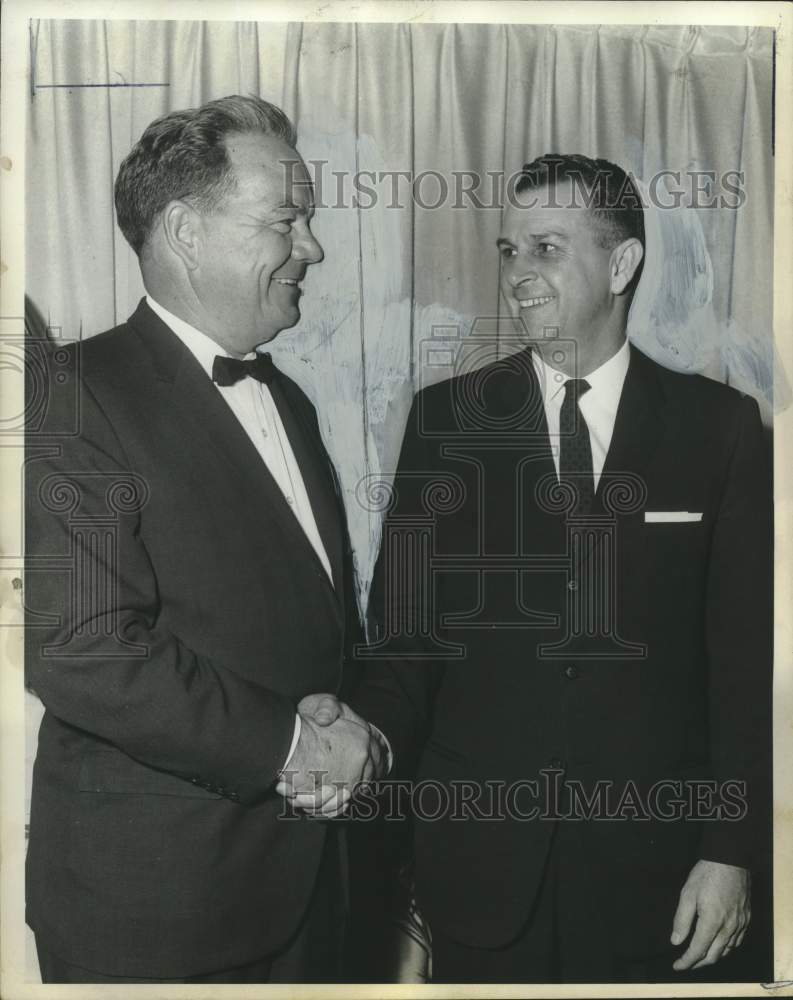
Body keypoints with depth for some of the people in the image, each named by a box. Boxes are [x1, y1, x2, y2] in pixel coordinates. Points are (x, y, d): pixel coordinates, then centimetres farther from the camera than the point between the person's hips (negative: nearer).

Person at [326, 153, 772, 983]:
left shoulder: (718, 425, -1)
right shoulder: (446, 417, 1)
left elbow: (746, 656, -2)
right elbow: (408, 626, 0)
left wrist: (732, 851, -4)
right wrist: (370, 731, -19)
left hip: (649, 860, 0)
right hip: (478, 853, 1)